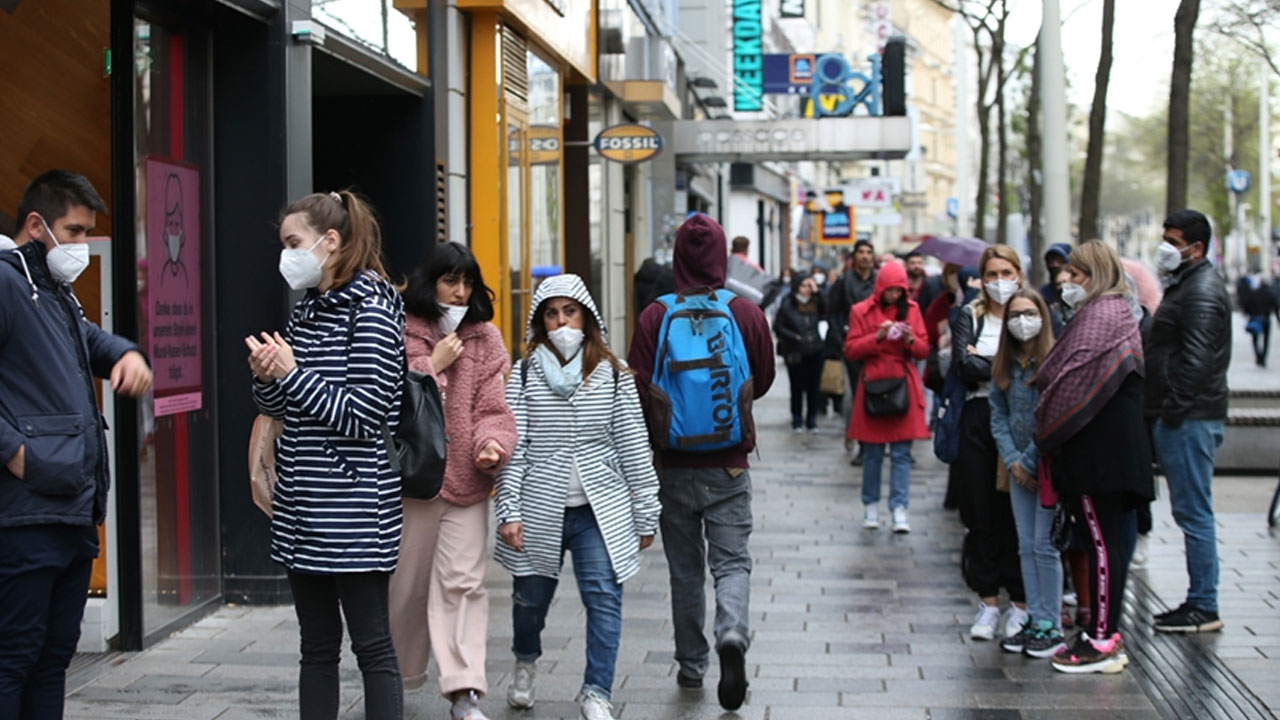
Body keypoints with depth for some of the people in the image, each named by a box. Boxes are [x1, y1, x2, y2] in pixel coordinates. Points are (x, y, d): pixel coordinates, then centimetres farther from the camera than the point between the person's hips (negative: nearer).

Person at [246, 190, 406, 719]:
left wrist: (293, 374, -14)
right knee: (317, 645, 13)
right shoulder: (308, 310, 13)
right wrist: (266, 378, -5)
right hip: (303, 506, 8)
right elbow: (282, 409, 16)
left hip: (352, 504, -8)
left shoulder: (371, 312, -10)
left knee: (371, 645, -1)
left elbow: (363, 415, -17)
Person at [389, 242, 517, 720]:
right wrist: (434, 365, -11)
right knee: (406, 585, 10)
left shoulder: (485, 339, 7)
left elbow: (493, 405, 1)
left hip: (467, 480, 1)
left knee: (462, 582, -8)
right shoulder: (399, 334, 1)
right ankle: (397, 680, 29)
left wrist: (492, 445, -17)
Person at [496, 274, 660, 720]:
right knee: (531, 596, 15)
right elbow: (512, 448, -2)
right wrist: (509, 511, -8)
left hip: (600, 510, 0)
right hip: (540, 510, 1)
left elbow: (633, 447, 3)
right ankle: (525, 662, 44)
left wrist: (645, 515, 3)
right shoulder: (524, 375, 1)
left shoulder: (614, 375, 2)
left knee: (604, 598, -10)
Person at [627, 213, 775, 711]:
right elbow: (763, 381, 7)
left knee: (685, 570, 14)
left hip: (674, 465, 0)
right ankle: (732, 635, -21)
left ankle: (691, 666, 23)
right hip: (729, 465, 0)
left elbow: (638, 394, -9)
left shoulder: (655, 318, -11)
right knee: (731, 561, 6)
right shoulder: (747, 314, -7)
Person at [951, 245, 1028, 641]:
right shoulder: (970, 316, 9)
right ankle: (988, 602, 11)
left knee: (1019, 515, -1)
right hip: (978, 420, 2)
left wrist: (984, 363, -10)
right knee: (982, 515, 4)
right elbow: (964, 364, -6)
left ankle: (1020, 603, 8)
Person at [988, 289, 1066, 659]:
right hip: (1019, 467, 6)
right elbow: (998, 416, 7)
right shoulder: (1004, 365, 7)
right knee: (1026, 546, 9)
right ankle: (1033, 621, 15)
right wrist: (1012, 460, -4)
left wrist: (1029, 461, -11)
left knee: (1045, 545, -4)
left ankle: (1051, 627, 4)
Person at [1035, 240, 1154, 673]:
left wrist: (1047, 431, -5)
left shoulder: (1100, 315, -13)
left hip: (1099, 446, -10)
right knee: (1108, 539, 12)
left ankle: (1103, 642, -3)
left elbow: (1076, 380, -18)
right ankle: (1105, 632, 18)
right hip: (1112, 445, 10)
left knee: (1103, 541, -6)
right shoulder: (1117, 313, 19)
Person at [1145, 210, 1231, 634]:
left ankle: (1204, 608, -3)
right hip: (1183, 418, 11)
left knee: (1193, 511, -7)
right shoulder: (1188, 284, 20)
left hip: (1189, 419, -11)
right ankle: (1200, 601, 18)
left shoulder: (1201, 291, -14)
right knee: (1190, 511, 12)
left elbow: (1196, 360, -22)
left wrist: (1173, 408, -18)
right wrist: (1165, 411, 20)